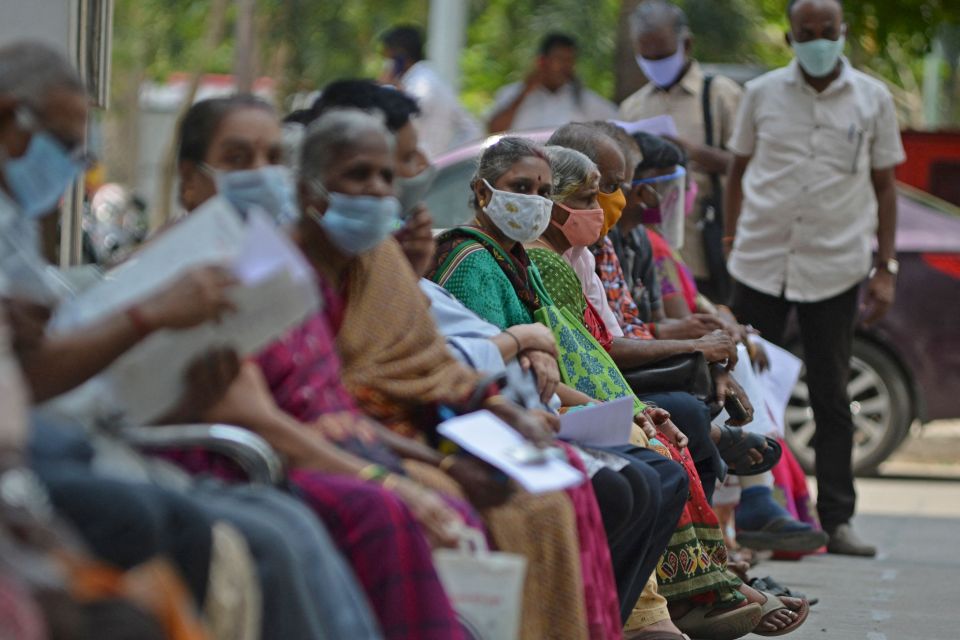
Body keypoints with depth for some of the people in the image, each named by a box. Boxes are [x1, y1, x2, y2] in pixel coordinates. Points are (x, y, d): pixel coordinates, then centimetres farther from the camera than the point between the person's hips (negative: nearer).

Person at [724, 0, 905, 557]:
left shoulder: (873, 99, 4)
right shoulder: (763, 94, 5)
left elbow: (884, 185, 8)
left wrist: (886, 269, 2)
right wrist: (732, 239, 6)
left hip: (835, 267, -1)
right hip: (761, 262, 1)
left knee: (832, 399, 3)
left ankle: (837, 520, 8)